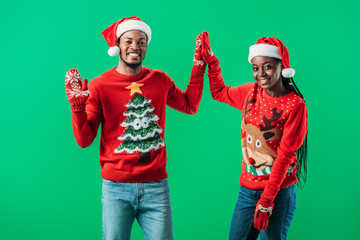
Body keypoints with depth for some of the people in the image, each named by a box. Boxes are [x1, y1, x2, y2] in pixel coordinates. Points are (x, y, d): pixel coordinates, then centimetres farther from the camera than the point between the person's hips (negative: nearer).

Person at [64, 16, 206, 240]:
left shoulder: (160, 80, 7)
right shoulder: (99, 85, -2)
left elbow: (190, 106, 22)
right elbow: (84, 140, -1)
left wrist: (199, 64, 17)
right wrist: (77, 104, -16)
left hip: (156, 185, 2)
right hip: (116, 188, -2)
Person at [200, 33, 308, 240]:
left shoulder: (295, 105, -12)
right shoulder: (250, 92, 3)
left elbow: (285, 154, -14)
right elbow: (219, 92, 23)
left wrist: (267, 199, -17)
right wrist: (211, 61, 10)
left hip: (279, 190, -5)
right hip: (247, 187, 5)